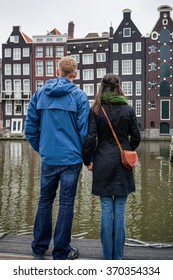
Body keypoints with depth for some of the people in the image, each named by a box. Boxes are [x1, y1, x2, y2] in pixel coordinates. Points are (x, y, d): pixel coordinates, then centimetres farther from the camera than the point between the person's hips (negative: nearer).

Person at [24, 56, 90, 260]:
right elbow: (84, 130, -9)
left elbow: (30, 127, 4)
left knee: (45, 201, 16)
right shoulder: (79, 96, -6)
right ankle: (61, 252, 17)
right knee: (66, 204, 6)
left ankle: (39, 247, 28)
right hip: (71, 159, -3)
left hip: (48, 159, 3)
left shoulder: (39, 94, 4)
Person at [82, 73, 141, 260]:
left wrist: (88, 160, 4)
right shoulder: (128, 109, -1)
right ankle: (118, 257, 17)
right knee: (120, 210, 8)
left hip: (103, 164, 0)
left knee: (106, 210, 7)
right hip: (123, 164, 1)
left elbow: (90, 138, -9)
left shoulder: (95, 110, -4)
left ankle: (107, 257, 16)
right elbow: (136, 137, 2)